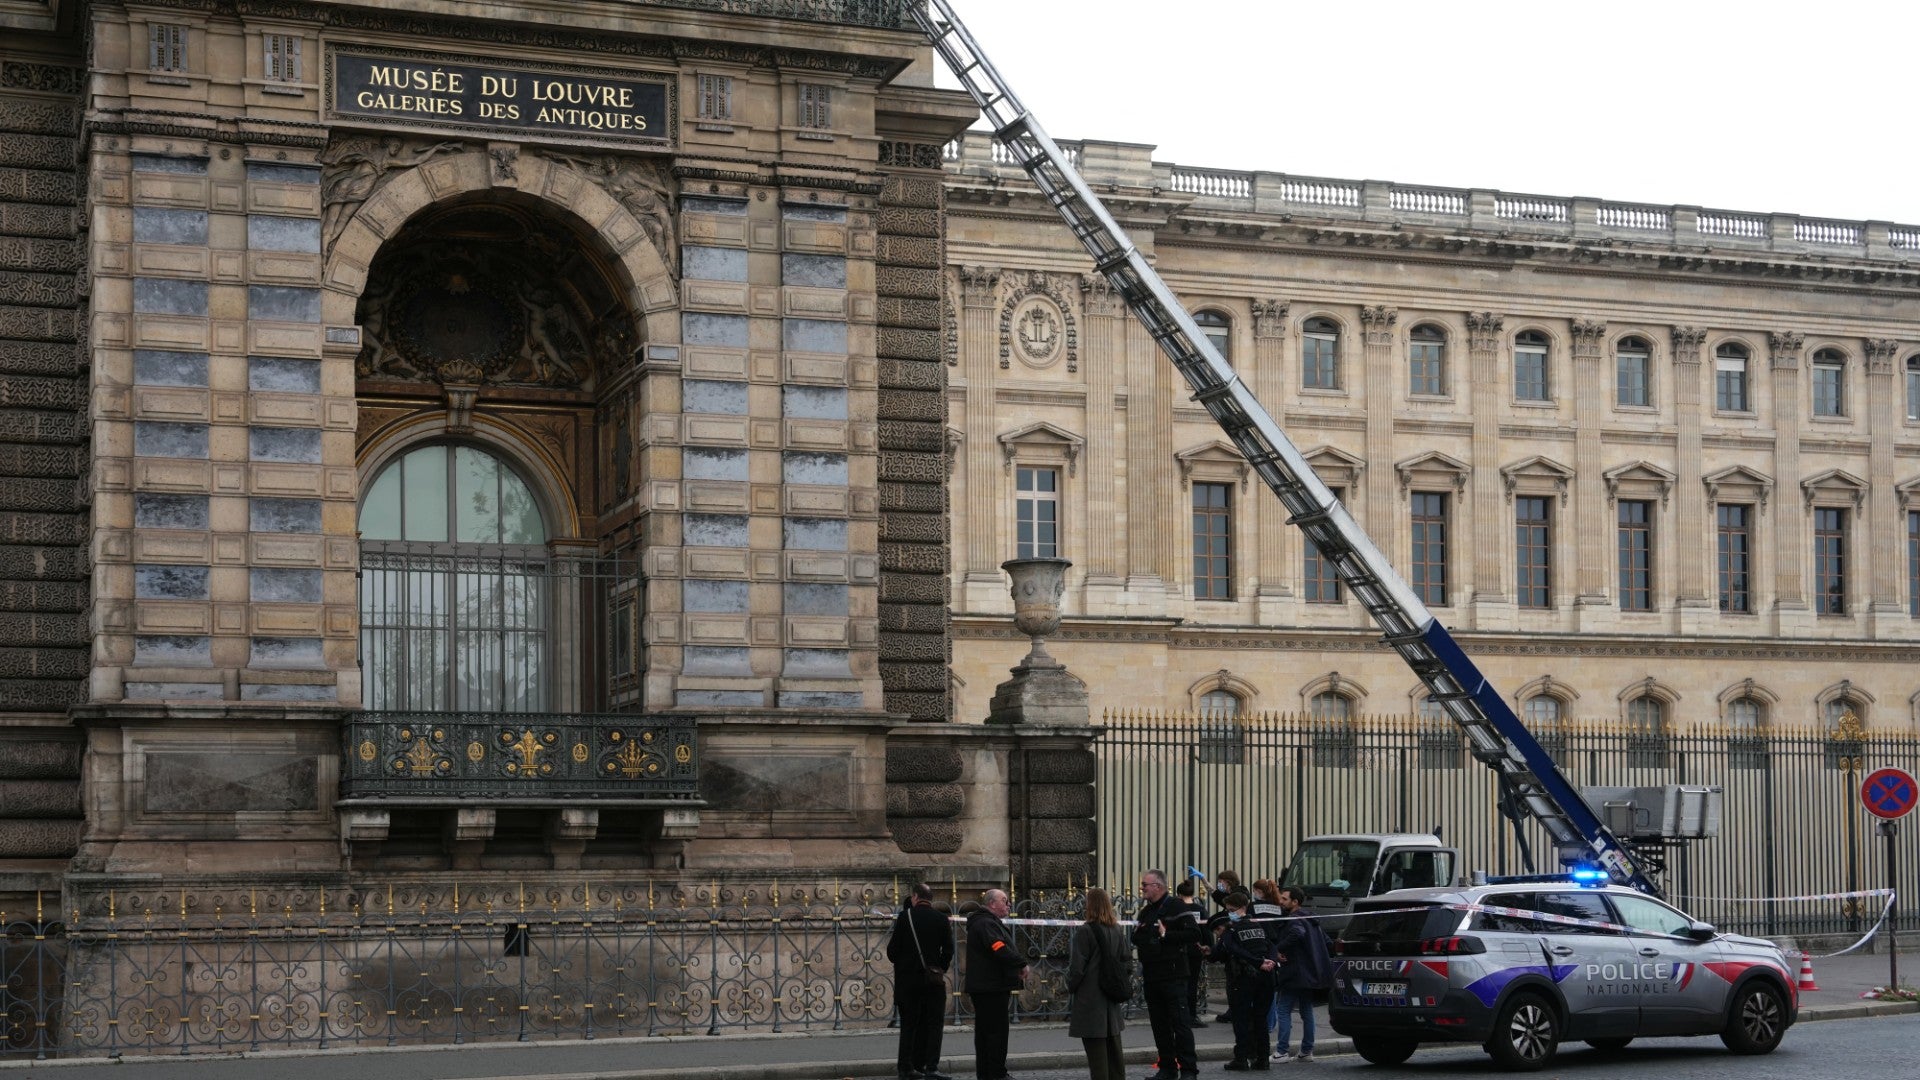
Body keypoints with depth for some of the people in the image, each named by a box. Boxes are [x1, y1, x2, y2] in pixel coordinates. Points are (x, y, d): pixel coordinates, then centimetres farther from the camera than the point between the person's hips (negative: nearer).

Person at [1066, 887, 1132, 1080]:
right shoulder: (1117, 931, 5)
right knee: (1113, 1048, 16)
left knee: (1096, 1051, -3)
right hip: (1112, 1002, 7)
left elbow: (1076, 967, -14)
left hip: (1090, 1001, -7)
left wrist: (1071, 987, 1)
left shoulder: (1084, 931, -15)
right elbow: (1128, 963, 9)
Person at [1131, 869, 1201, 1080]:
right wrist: (1136, 938, 4)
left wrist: (1166, 935, -20)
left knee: (1180, 1023, -7)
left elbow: (1194, 933, -16)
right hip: (1151, 975, 8)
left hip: (1173, 975, -8)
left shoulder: (1176, 906, -8)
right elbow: (1138, 940, 27)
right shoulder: (1145, 910, 16)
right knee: (1159, 1024, 10)